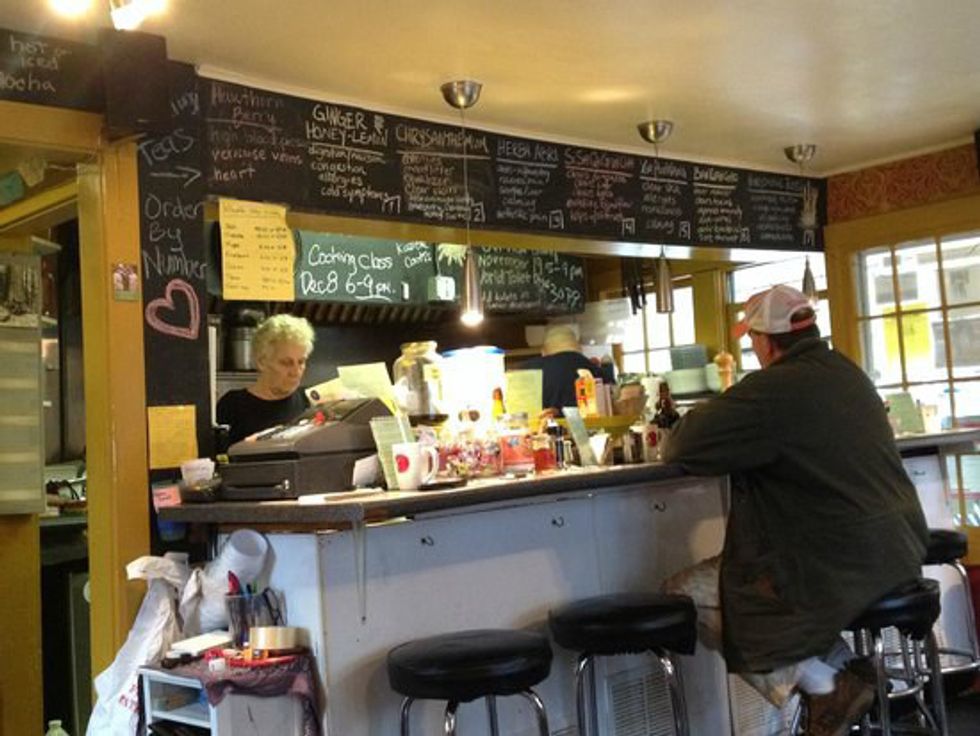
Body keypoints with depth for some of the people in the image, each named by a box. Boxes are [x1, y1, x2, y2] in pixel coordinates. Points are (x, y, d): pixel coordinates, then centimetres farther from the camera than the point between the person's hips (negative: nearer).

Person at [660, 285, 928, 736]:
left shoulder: (776, 389, -17)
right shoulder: (847, 373, 11)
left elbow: (681, 447, -13)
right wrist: (729, 408, 24)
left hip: (845, 566, -9)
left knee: (682, 595, 2)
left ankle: (824, 682, 0)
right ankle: (840, 666, 13)